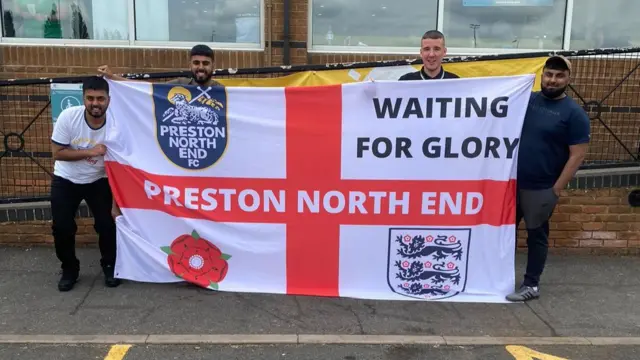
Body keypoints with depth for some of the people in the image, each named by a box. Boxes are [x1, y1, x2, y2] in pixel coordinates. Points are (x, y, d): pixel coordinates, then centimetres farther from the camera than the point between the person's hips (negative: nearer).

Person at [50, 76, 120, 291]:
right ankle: (69, 269, 22)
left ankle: (110, 266, 18)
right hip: (66, 180, 1)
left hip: (98, 180, 0)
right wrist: (90, 152, -31)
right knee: (62, 227, -2)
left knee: (106, 224, -7)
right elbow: (57, 153, -17)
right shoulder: (68, 117, -23)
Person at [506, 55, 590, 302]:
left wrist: (556, 189, -13)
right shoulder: (526, 101, 5)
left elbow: (577, 155, -10)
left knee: (536, 235, 8)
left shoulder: (574, 113, -8)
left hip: (541, 189, -5)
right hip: (512, 182, 5)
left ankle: (531, 285, 21)